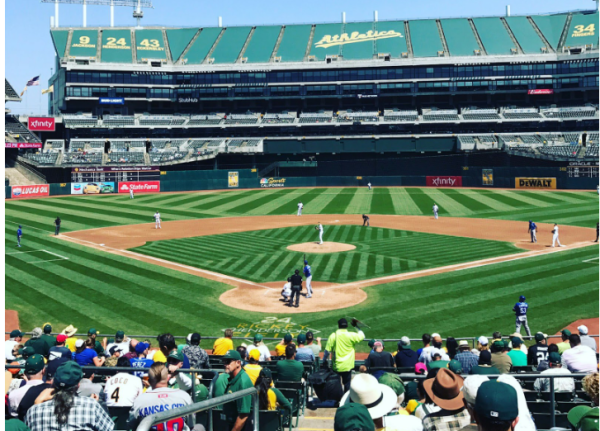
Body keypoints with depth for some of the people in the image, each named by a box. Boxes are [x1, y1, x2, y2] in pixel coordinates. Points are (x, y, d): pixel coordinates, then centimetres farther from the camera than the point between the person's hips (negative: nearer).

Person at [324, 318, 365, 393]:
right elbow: (362, 336, 7)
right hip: (348, 366, 0)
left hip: (336, 366, 1)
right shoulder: (351, 336, -9)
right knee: (347, 384, 11)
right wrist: (356, 326, 17)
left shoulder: (333, 336, -8)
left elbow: (327, 351, -6)